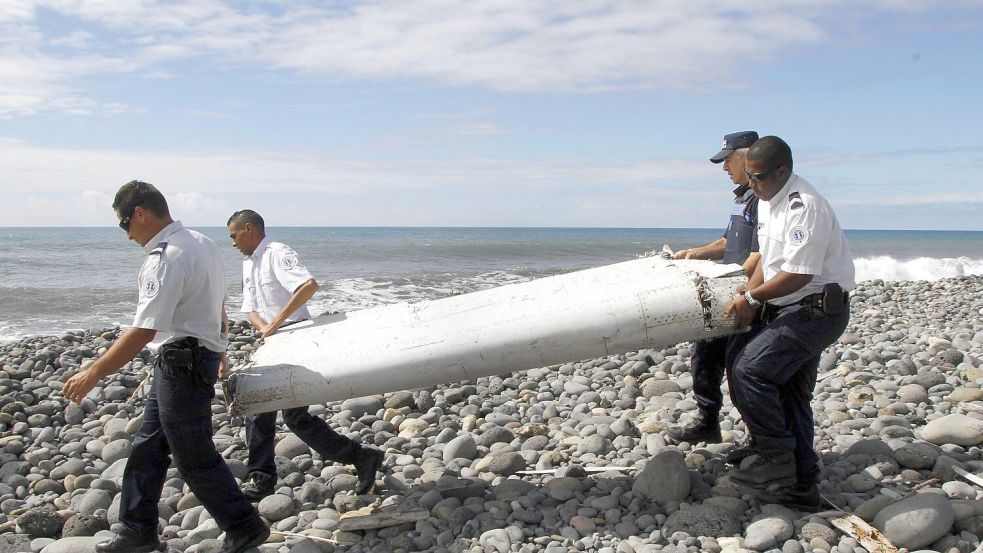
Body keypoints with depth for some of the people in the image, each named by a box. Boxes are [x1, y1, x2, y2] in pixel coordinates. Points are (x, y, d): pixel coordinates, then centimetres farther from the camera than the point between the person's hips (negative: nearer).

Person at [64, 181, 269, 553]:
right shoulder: (202, 243, 8)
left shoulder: (165, 259, -22)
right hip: (201, 353, 10)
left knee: (194, 458, 2)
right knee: (147, 447, 17)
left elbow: (143, 332, -26)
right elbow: (219, 307, 19)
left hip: (181, 364, -10)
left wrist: (92, 375, -19)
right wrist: (218, 350, 32)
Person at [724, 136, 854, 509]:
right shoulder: (767, 201, 10)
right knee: (790, 392, 12)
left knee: (750, 369, -19)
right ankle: (801, 486, 21)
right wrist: (749, 301, 4)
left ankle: (776, 459, -6)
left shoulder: (805, 206, -21)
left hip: (816, 308, -10)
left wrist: (752, 297, -12)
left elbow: (797, 275, -24)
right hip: (788, 309, 10)